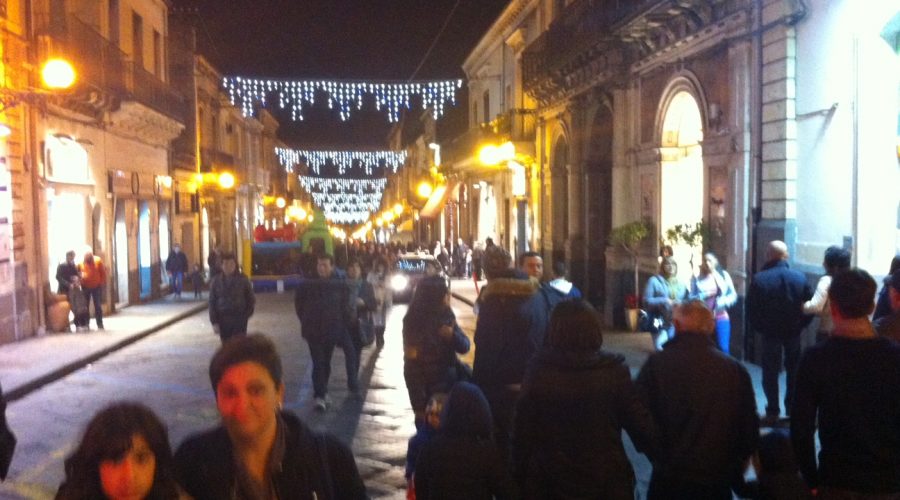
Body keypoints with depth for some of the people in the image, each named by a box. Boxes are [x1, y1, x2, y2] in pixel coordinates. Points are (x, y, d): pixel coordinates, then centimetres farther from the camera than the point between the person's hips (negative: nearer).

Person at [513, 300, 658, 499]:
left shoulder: (538, 372, -9)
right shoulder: (613, 371, -12)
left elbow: (522, 433, -6)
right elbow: (640, 424, -6)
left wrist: (521, 476, 6)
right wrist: (656, 453, 14)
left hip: (550, 482, 1)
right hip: (606, 482, -1)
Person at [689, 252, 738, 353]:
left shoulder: (724, 275, 5)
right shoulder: (697, 278, 1)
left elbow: (733, 295, 3)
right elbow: (691, 298, -1)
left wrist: (723, 301, -14)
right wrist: (704, 295, -16)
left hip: (721, 318, 1)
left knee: (723, 348, -4)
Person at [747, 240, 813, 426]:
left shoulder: (759, 279, -14)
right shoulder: (799, 277, -6)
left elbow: (751, 309, -12)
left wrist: (759, 327, 4)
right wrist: (801, 325, 8)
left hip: (770, 332, -2)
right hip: (794, 332, 2)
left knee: (770, 372, 9)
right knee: (793, 370, 18)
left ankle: (772, 412, 10)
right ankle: (792, 409, 25)